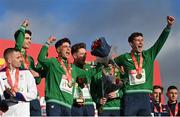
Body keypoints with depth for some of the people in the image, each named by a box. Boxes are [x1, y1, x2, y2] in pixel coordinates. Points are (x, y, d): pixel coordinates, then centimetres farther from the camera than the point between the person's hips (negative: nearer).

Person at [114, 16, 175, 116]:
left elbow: (161, 41, 7)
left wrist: (169, 26, -1)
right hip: (130, 96, -3)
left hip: (145, 96, 3)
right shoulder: (125, 57, 7)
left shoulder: (149, 55, 13)